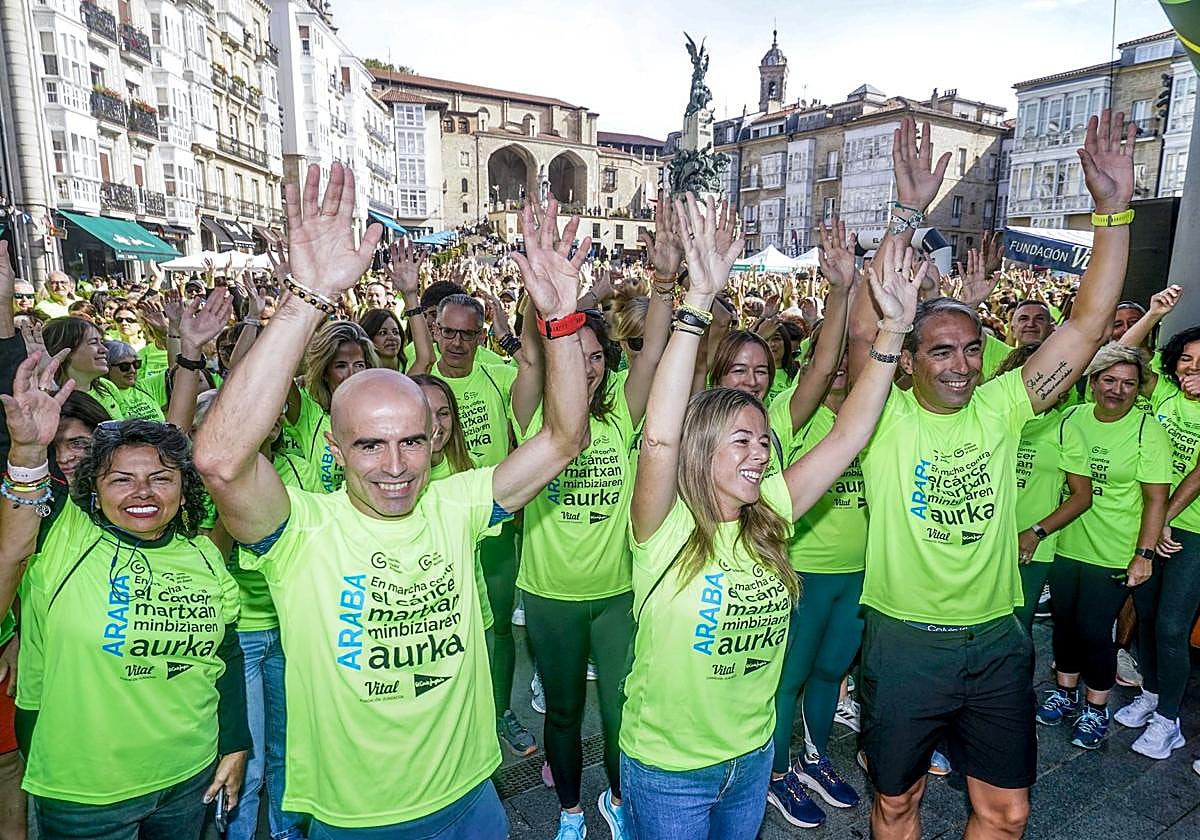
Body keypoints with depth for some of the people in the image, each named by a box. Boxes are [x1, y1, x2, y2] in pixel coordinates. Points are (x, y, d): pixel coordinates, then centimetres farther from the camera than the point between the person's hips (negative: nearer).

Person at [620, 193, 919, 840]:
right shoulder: (666, 530, -23)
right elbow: (659, 438, -41)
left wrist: (893, 328, -18)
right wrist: (699, 300, -46)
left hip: (752, 756, 5)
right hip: (667, 769, -5)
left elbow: (847, 435, -11)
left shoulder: (768, 518, -9)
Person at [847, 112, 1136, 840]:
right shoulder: (886, 419, -13)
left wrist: (1114, 209, -14)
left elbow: (1088, 326, -8)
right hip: (905, 642, -3)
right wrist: (909, 213, -31)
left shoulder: (1001, 408, -3)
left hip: (997, 640, 3)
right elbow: (865, 329, -28)